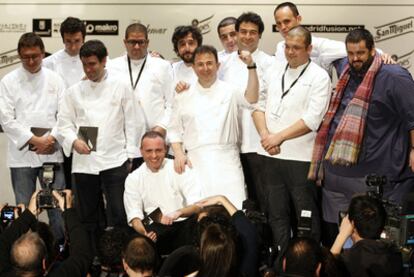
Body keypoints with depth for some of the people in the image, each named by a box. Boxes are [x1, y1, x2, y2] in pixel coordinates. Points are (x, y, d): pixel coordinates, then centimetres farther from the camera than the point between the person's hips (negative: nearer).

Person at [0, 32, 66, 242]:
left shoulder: (54, 80, 6)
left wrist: (50, 139, -9)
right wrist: (33, 140, -11)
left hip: (51, 153, 1)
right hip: (21, 154, -1)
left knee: (57, 206, 2)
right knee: (24, 208, 3)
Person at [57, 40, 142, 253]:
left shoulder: (120, 88, 6)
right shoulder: (74, 92, 10)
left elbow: (132, 123, 6)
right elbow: (64, 122, 8)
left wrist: (129, 155, 0)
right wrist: (74, 141, -12)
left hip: (114, 161, -2)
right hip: (83, 162, 2)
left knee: (118, 216, -7)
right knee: (88, 217, 7)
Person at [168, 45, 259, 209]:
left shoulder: (229, 91, 10)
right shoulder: (184, 96, 14)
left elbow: (251, 98, -8)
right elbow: (174, 129, 15)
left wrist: (251, 66, -16)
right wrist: (178, 153, 0)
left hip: (226, 160, -1)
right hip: (196, 162, 1)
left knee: (234, 209, -11)